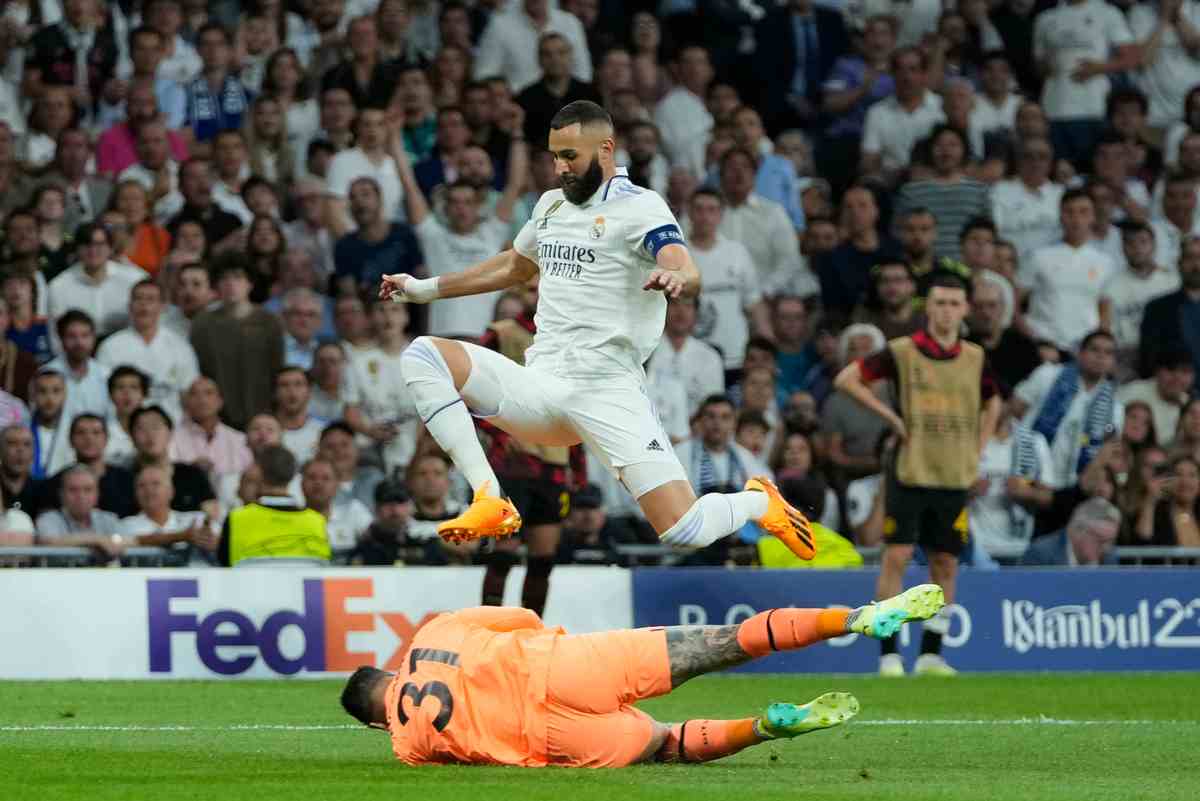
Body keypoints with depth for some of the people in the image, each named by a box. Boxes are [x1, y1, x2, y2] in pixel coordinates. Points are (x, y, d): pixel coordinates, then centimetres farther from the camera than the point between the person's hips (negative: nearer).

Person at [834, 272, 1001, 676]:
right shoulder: (903, 352, -4)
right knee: (897, 556, -8)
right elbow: (846, 379, -3)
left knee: (946, 563, 4)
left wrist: (977, 449, 12)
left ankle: (931, 654, 13)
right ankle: (888, 654, -4)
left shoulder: (975, 358, 7)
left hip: (954, 476, 4)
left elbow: (992, 402, 25)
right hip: (910, 472, -4)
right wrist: (890, 416, -8)